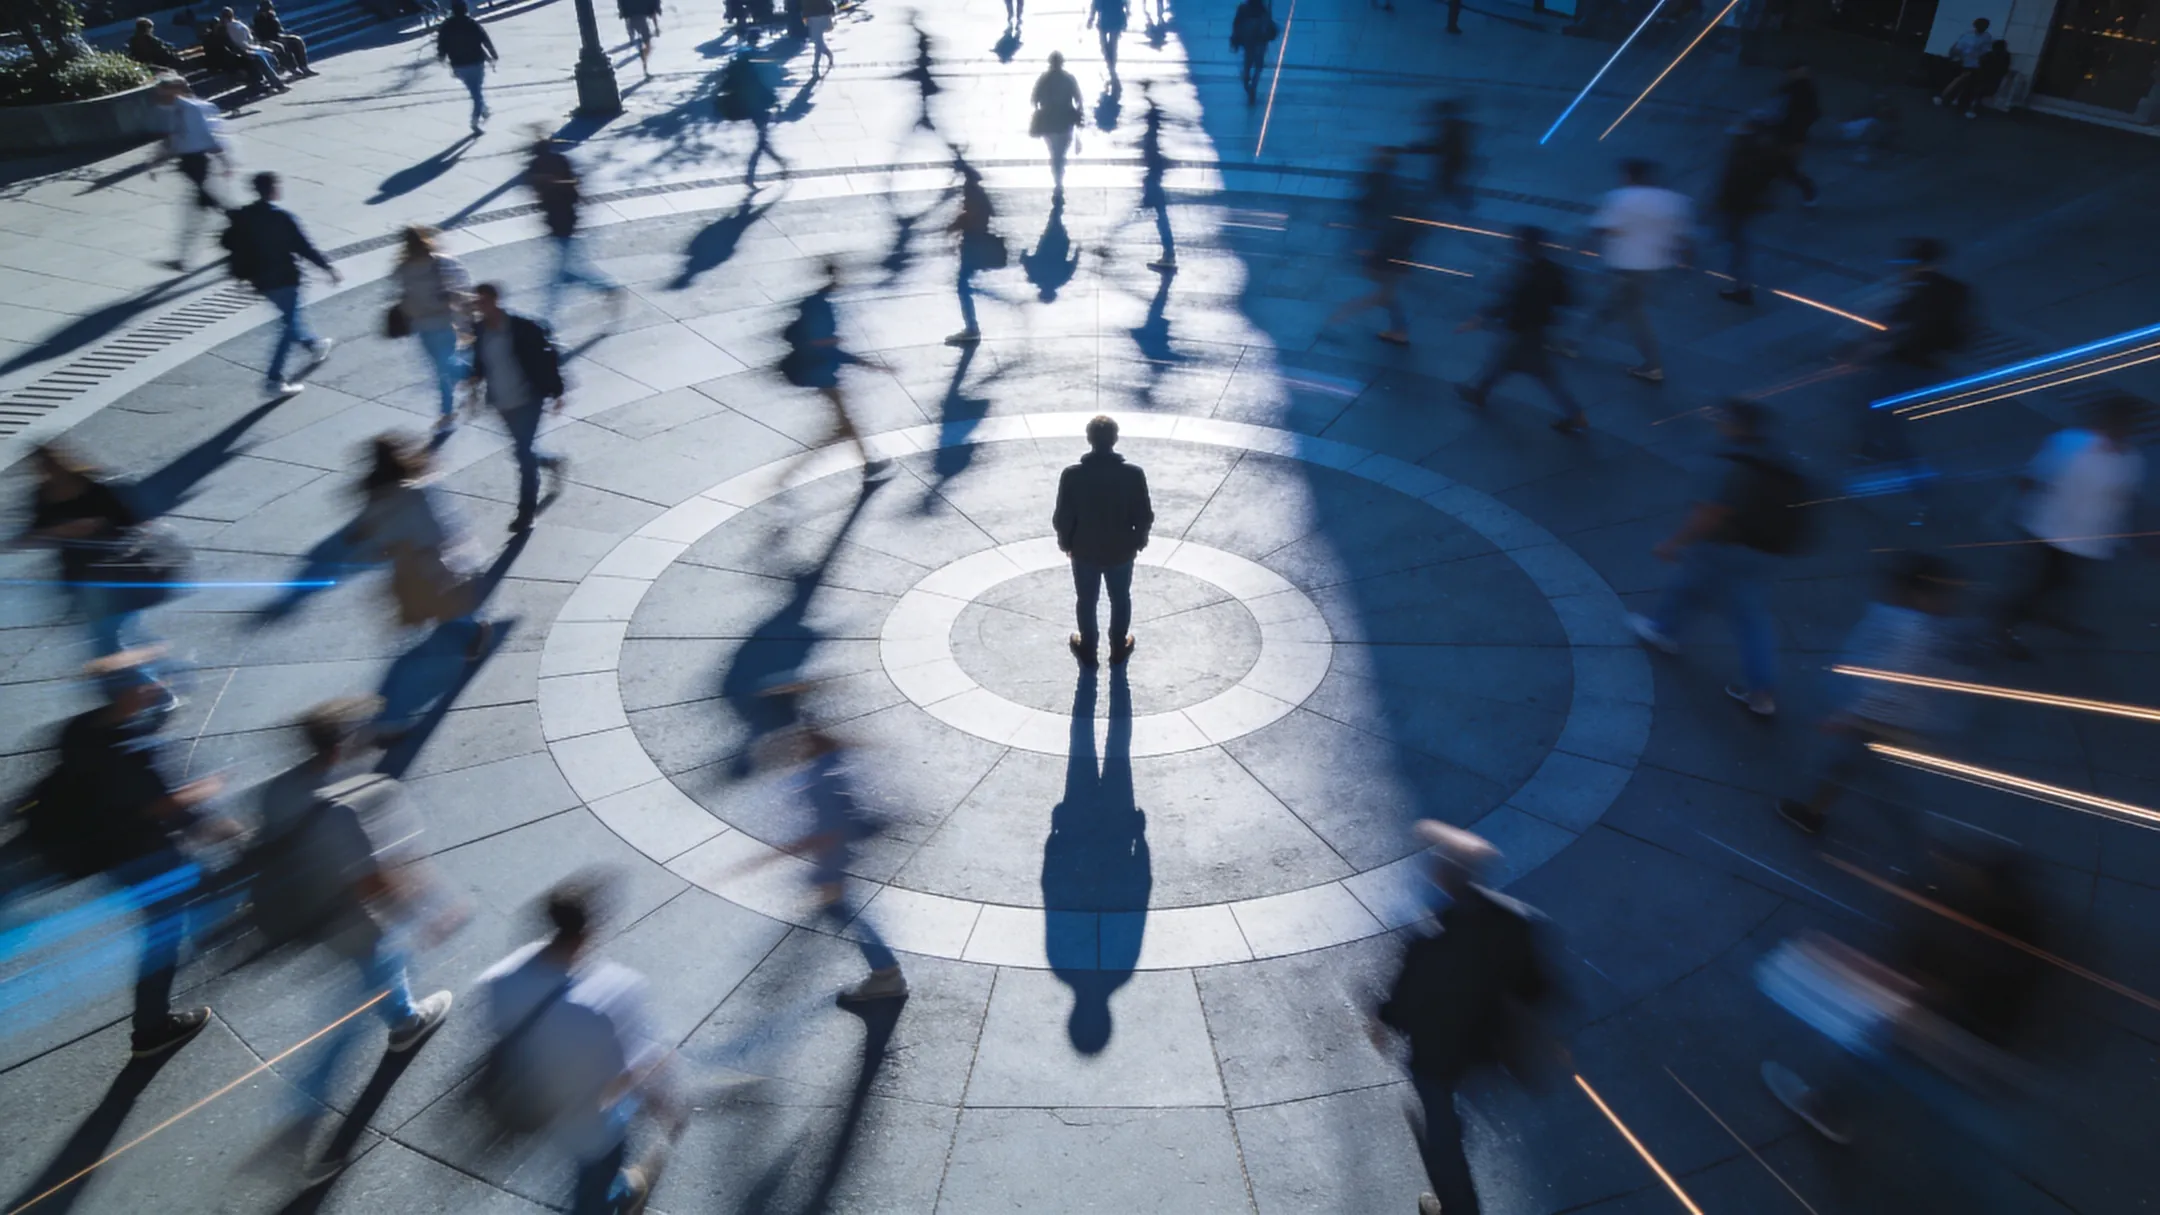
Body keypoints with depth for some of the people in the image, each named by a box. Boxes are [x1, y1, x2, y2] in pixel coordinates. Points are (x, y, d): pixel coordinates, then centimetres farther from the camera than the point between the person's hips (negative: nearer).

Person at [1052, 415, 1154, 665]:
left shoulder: (1072, 475, -20)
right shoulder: (1133, 473, -19)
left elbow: (1062, 518, -12)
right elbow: (1145, 516, -10)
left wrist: (1065, 542, 7)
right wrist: (1140, 540, 9)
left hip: (1084, 551, 0)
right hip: (1121, 550, 0)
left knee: (1085, 601, 21)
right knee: (1121, 600, 22)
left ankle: (1087, 650, 37)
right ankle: (1119, 650, 38)